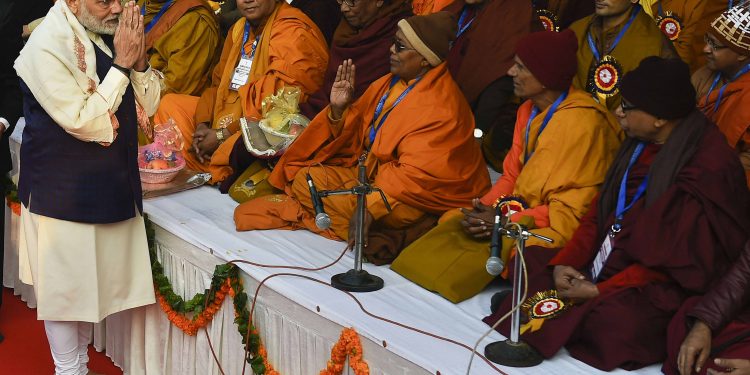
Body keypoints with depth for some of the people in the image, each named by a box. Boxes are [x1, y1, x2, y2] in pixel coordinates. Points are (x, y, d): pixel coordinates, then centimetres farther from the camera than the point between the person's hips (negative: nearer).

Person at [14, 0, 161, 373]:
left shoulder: (110, 31, 0)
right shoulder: (47, 46, -20)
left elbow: (149, 104, 3)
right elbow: (83, 122, -23)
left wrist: (139, 61, -15)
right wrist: (122, 66, -23)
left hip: (112, 184, 7)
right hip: (64, 189, -7)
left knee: (90, 282, 19)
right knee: (64, 285, 7)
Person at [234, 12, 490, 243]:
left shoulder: (440, 108, -22)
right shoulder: (390, 84, 4)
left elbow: (416, 174, -28)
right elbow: (359, 133, 10)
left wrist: (371, 207, -35)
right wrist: (339, 110, -10)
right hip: (374, 171, 9)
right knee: (306, 177, -5)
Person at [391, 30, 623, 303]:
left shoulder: (581, 122, -18)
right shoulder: (529, 111, 10)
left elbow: (572, 211, -19)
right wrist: (485, 207, -7)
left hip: (555, 229, -9)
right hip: (521, 212, 9)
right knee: (448, 228, -8)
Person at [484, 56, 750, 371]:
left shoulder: (709, 166, -20)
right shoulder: (639, 144, 7)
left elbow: (680, 257, -20)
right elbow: (600, 211, 11)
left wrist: (601, 291, -20)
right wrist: (565, 261, -5)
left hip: (664, 283, -8)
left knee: (611, 319, -36)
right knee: (528, 261, 3)